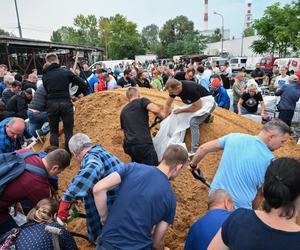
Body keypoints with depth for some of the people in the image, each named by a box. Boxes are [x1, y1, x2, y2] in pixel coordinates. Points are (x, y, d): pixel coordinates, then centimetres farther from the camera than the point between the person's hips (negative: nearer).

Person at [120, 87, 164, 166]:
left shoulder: (123, 111, 23)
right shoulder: (142, 101, 6)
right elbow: (155, 109, -15)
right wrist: (162, 116, 7)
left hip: (128, 146, 6)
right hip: (143, 144, -6)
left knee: (136, 165, 28)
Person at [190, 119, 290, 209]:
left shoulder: (234, 136, -6)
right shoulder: (270, 160, -14)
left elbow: (203, 148, -2)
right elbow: (260, 193, -5)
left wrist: (193, 165, 13)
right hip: (239, 207, -3)